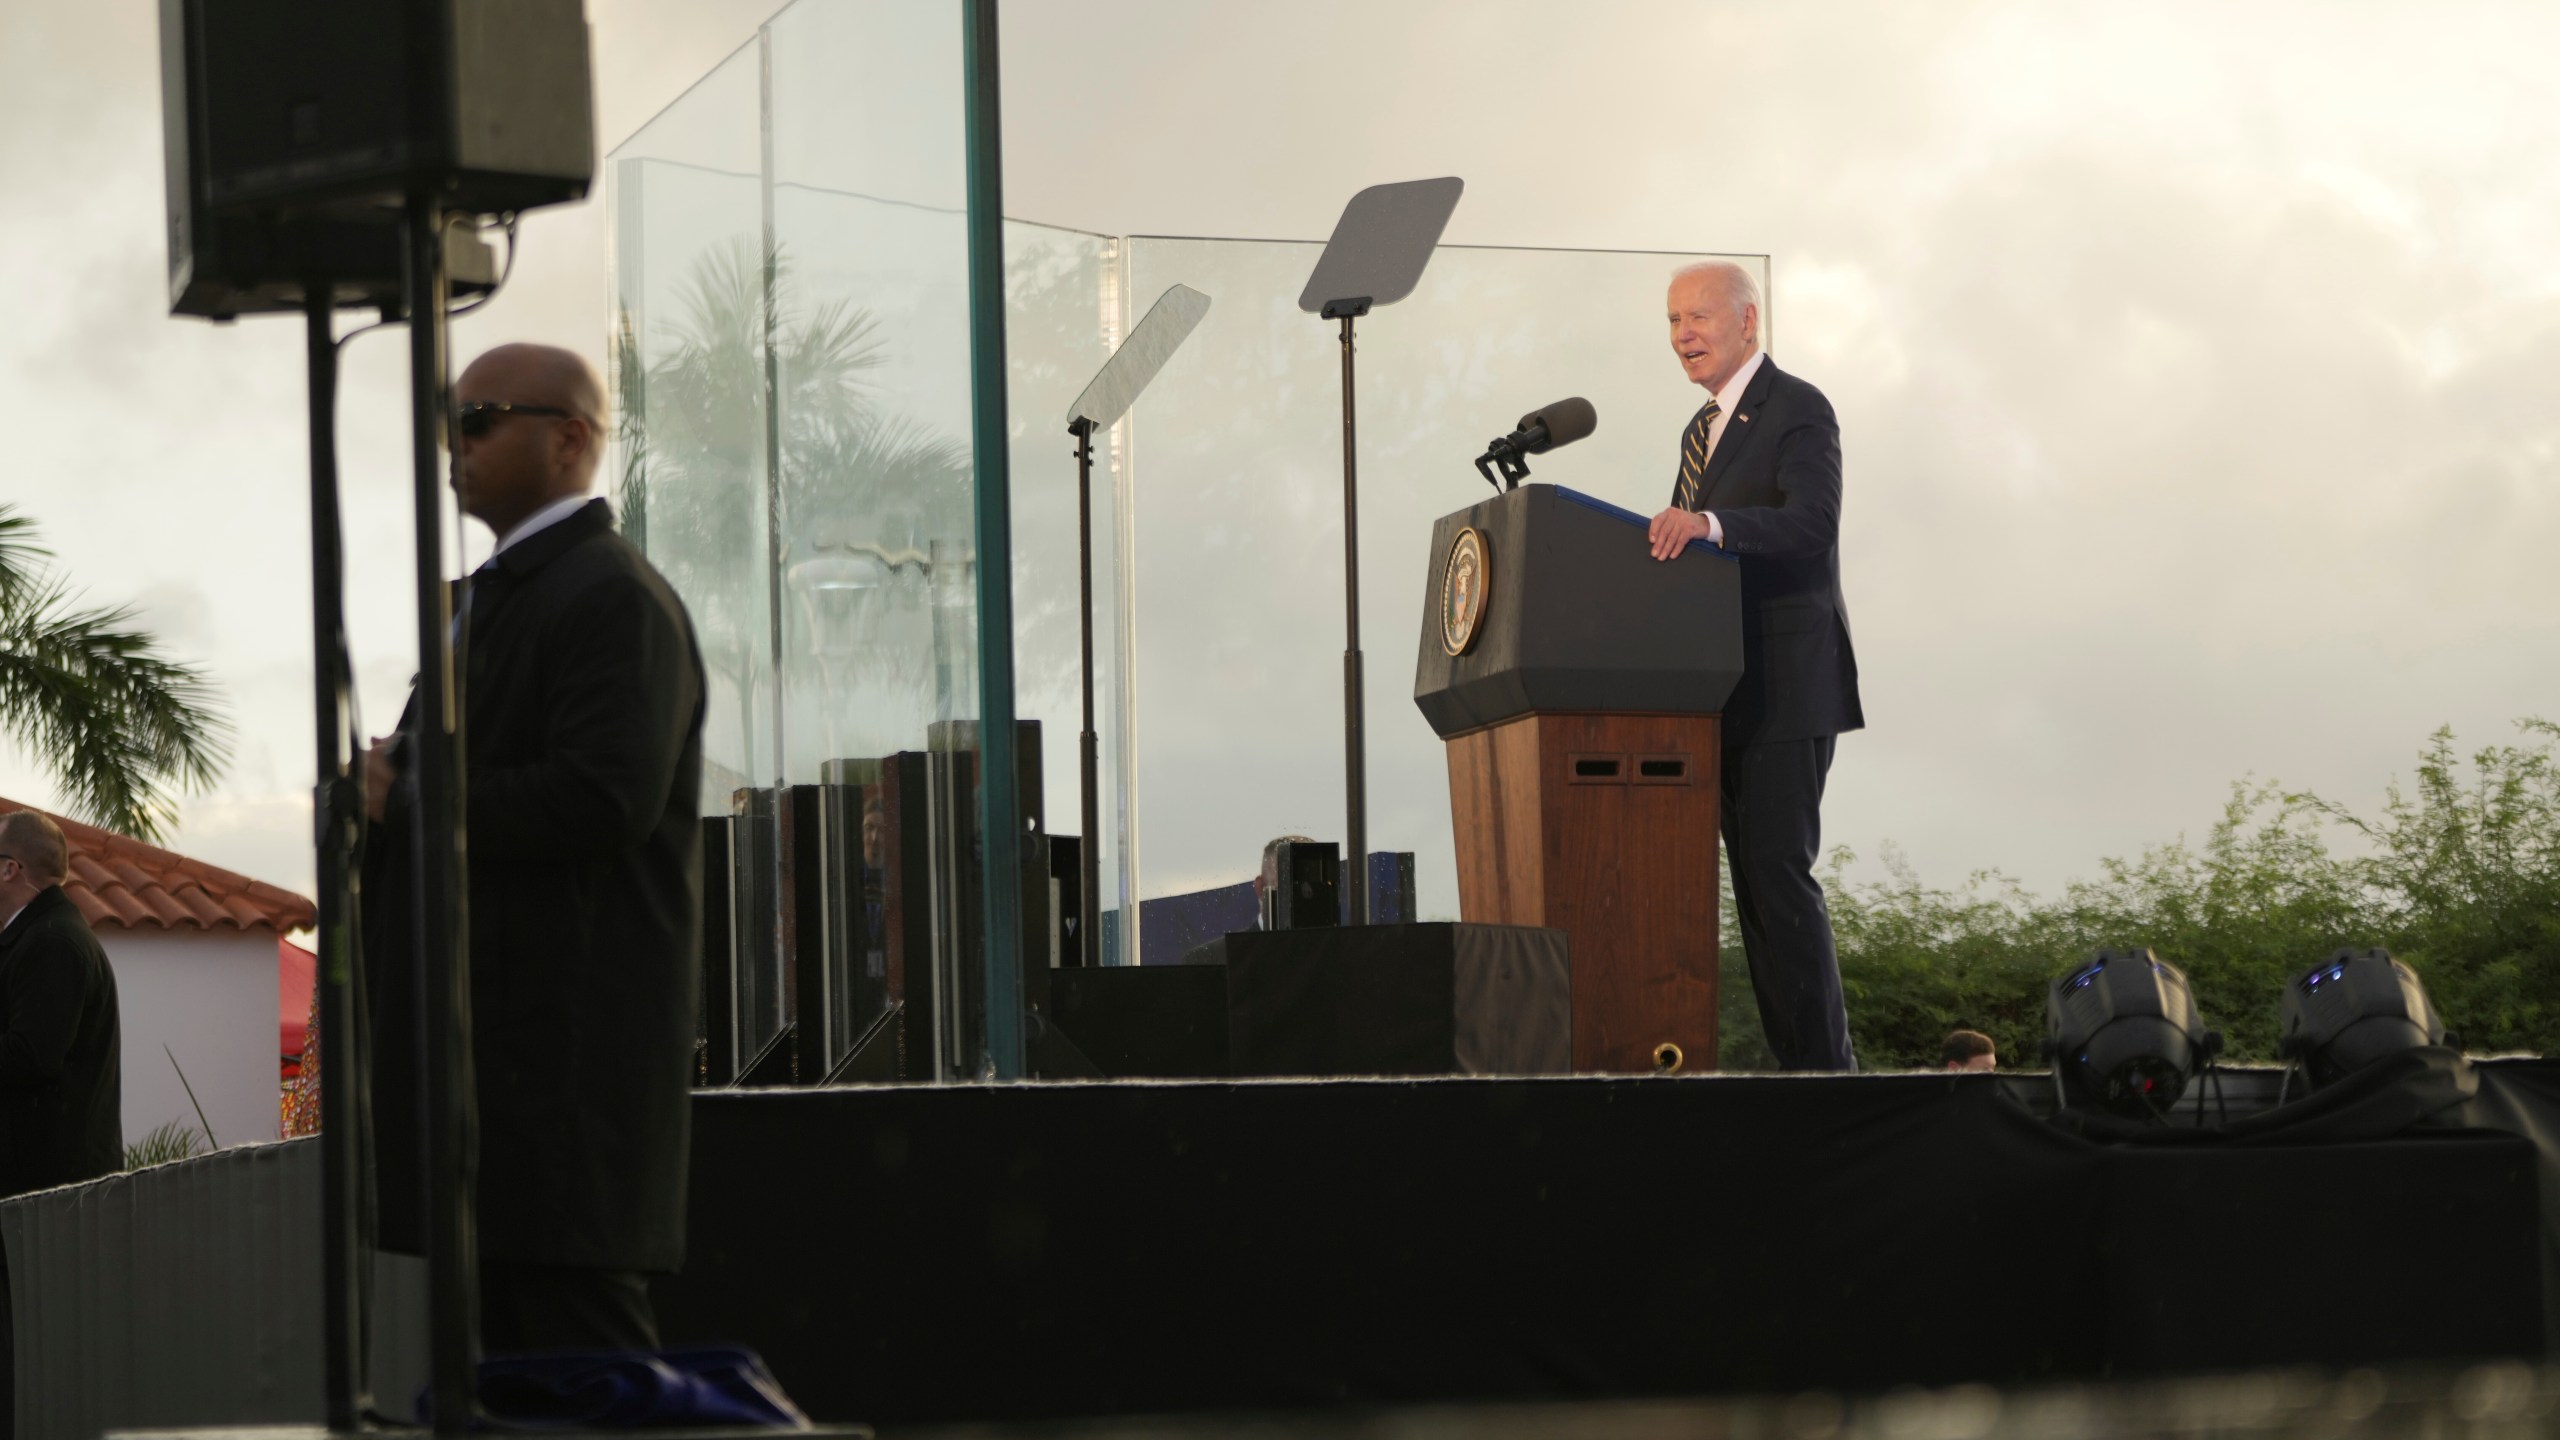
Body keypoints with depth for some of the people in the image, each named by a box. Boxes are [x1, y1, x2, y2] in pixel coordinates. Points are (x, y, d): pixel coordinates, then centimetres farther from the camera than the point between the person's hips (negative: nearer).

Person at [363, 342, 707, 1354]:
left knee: (578, 1348, -11)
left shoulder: (614, 598, -10)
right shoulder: (489, 598, 23)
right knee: (501, 1342, 10)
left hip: (565, 1061, -10)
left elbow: (603, 797, -22)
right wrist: (384, 780, 3)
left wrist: (402, 804, -14)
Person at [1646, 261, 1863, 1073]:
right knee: (1755, 882, 7)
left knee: (1778, 872, -14)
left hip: (1786, 690, -9)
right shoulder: (1702, 430, 21)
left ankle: (1822, 1062, -11)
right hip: (1728, 695, 9)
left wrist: (1707, 524, -38)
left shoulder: (1798, 411, -8)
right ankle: (1797, 1065, 9)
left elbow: (1812, 522, -24)